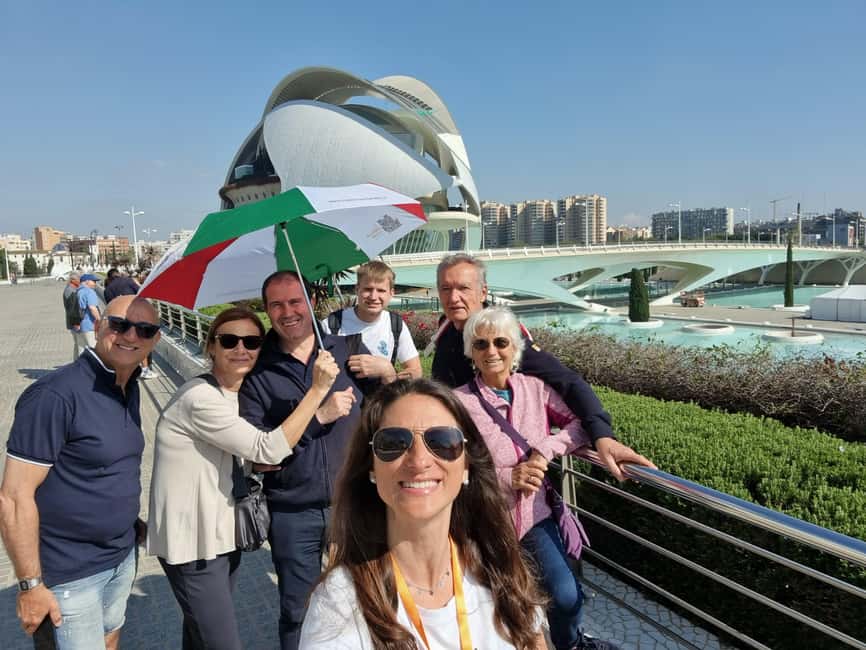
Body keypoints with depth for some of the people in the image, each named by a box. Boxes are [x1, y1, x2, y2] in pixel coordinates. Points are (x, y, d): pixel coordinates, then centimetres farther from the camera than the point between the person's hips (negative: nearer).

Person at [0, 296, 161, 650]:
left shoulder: (129, 387, 2)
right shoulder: (55, 395, -23)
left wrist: (128, 523, 15)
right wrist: (30, 586, -18)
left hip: (122, 559, 8)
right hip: (69, 576, -7)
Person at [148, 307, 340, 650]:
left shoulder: (241, 394, 6)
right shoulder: (200, 398, -23)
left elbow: (256, 459, 5)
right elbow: (269, 450, -26)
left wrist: (322, 414, -6)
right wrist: (318, 389, -27)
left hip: (223, 533, 9)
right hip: (193, 543, -8)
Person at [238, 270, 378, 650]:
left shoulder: (348, 350, -1)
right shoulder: (257, 372, -4)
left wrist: (385, 372, -16)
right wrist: (317, 416, -17)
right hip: (292, 514, 0)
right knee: (297, 612, 16)